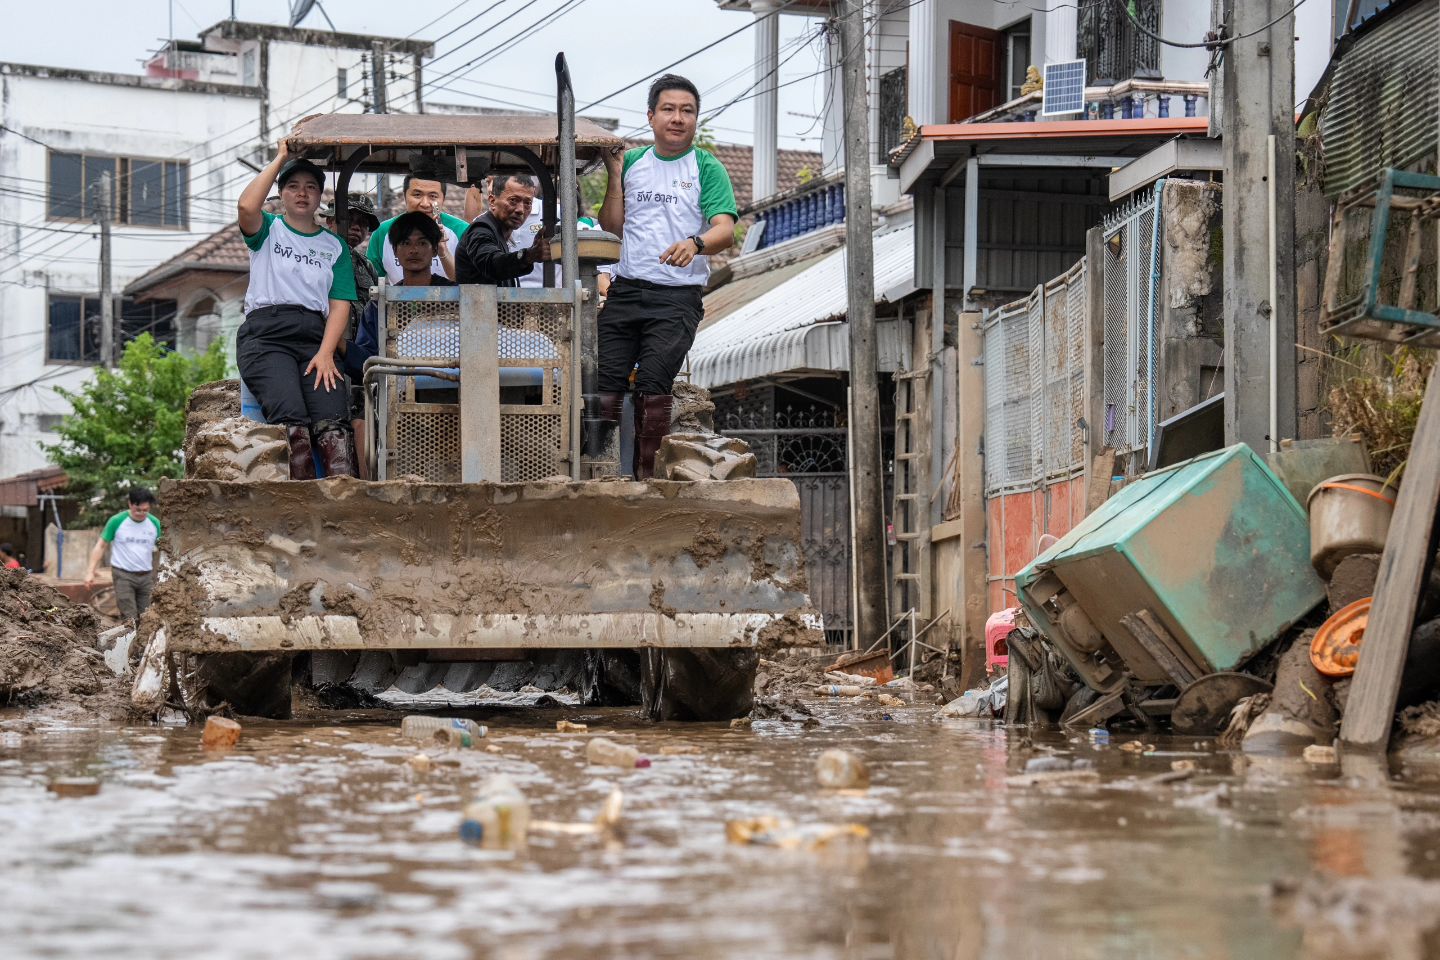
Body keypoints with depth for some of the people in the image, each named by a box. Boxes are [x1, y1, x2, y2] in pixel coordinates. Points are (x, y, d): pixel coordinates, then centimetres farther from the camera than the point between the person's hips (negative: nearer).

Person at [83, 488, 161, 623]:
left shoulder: (154, 523, 1)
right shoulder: (117, 521, -7)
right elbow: (100, 546, -2)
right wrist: (90, 572, -9)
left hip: (146, 576, 3)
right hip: (123, 575, -3)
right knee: (130, 619, -11)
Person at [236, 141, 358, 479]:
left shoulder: (334, 246, 23)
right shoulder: (268, 230, 18)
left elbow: (340, 304, 11)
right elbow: (247, 206, -7)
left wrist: (325, 353, -6)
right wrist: (280, 159, 4)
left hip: (314, 335, 2)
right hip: (264, 333, -2)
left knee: (332, 421, -25)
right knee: (290, 416, -30)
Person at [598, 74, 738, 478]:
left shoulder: (706, 168, 2)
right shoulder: (632, 161, 15)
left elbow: (725, 229, -10)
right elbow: (613, 226, 12)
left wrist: (696, 243, -31)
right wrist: (615, 174, 4)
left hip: (678, 296, -4)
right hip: (626, 289, 4)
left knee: (653, 385, -13)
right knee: (605, 382, -5)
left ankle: (647, 476, -7)